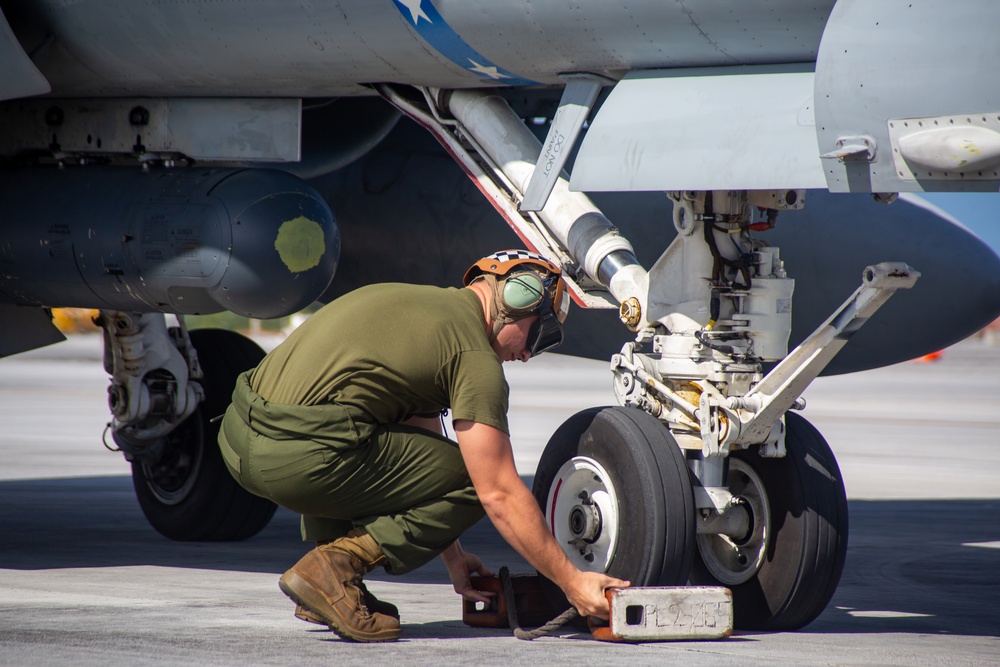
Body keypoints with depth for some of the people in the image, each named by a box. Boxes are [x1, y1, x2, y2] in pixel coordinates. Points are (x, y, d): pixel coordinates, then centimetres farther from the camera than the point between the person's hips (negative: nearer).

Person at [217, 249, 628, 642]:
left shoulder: (423, 306, 26)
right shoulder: (474, 355, -2)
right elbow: (501, 495, -5)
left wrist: (453, 559, 35)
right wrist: (572, 582, 2)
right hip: (299, 455, -9)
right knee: (471, 482, 1)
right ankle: (335, 567, -7)